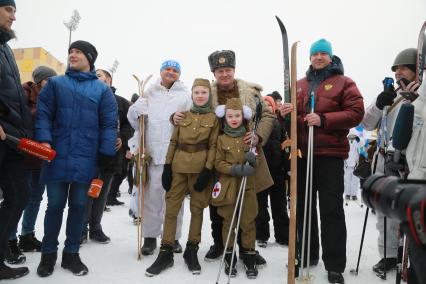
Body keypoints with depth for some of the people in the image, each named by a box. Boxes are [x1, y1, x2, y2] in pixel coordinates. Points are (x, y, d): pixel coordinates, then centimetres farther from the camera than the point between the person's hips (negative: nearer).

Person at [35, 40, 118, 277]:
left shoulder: (103, 89, 7)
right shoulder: (55, 83, 9)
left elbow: (109, 123, 1)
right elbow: (43, 114, 2)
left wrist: (106, 153, -7)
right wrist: (43, 139, -13)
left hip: (86, 159, 0)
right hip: (57, 156, 0)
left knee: (78, 205, 9)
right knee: (55, 205, 7)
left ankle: (71, 254, 23)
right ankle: (49, 253, 24)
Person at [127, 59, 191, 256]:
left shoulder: (185, 95, 8)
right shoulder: (149, 93, 14)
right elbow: (133, 115, 14)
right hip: (153, 150, 1)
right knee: (152, 192, 3)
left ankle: (173, 237, 18)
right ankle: (150, 236, 15)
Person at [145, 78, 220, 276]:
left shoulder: (214, 118, 3)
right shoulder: (183, 115, 9)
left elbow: (213, 146, -1)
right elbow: (173, 142, 8)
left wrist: (207, 171, -10)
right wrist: (167, 167, 1)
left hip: (200, 168, -2)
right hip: (179, 166, 2)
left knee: (197, 208, 6)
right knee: (171, 208, 1)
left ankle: (191, 251, 20)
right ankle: (166, 252, 11)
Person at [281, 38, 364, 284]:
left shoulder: (344, 83, 3)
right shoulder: (299, 85, 16)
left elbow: (356, 112, -7)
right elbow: (291, 116, 20)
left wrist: (323, 119, -19)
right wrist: (285, 113, -5)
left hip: (330, 154, -5)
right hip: (302, 153, 5)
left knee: (331, 209, -3)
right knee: (304, 206, 11)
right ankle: (308, 255, 26)